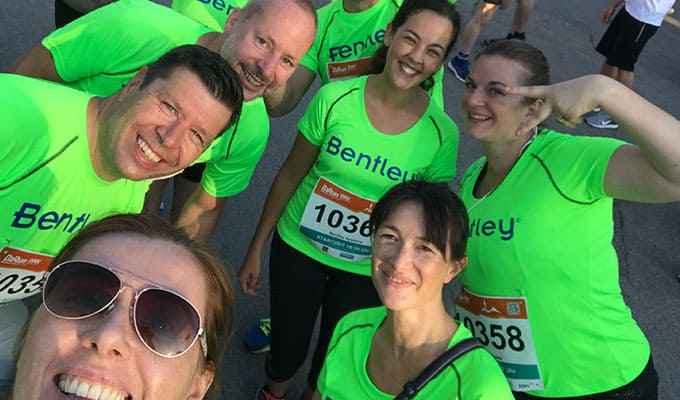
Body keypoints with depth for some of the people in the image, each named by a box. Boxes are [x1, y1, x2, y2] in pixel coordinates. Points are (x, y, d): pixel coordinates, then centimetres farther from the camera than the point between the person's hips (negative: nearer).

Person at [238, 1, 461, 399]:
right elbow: (291, 175, -5)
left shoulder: (441, 133, -16)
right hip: (299, 247, 0)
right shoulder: (336, 97, -16)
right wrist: (256, 249, 1)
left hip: (366, 271, 0)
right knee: (286, 352, 14)